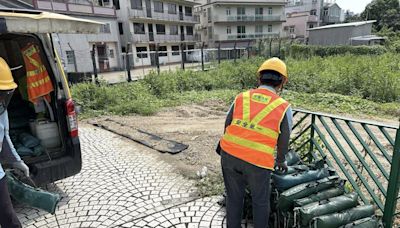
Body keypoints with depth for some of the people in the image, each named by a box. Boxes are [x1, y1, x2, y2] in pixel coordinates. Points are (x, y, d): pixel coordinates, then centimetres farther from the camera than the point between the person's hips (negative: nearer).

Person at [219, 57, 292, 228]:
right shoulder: (283, 107, -1)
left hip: (229, 154, 3)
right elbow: (283, 141, 10)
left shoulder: (241, 98, 4)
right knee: (261, 201, 21)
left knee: (234, 197, 22)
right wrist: (280, 161, 29)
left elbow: (228, 127, 10)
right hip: (258, 162, -2)